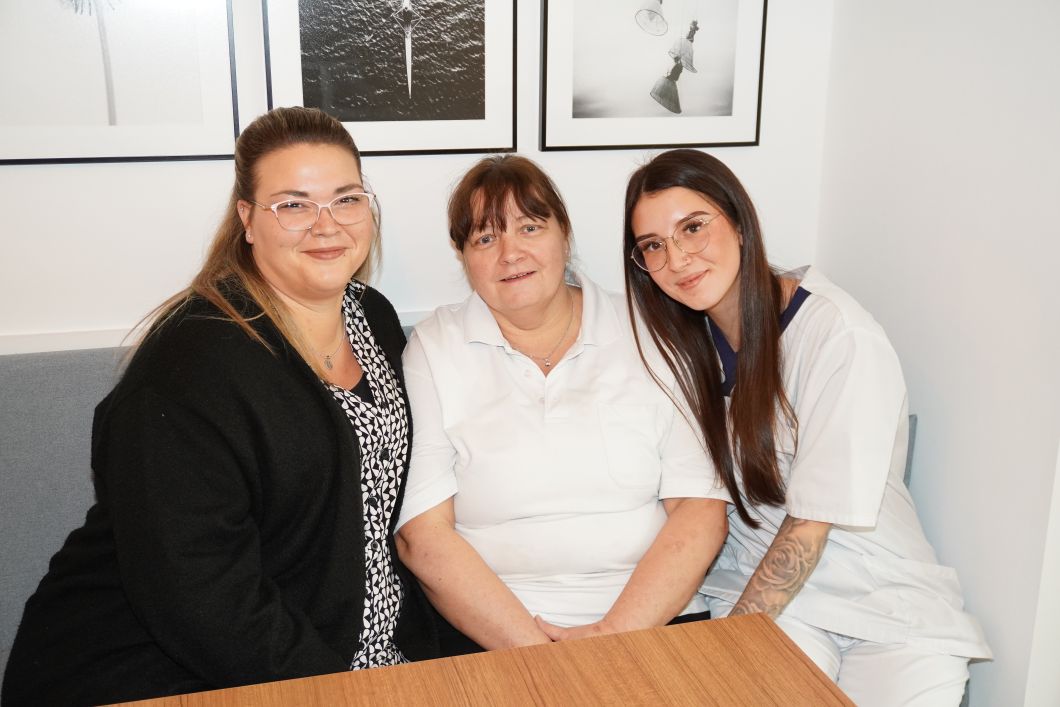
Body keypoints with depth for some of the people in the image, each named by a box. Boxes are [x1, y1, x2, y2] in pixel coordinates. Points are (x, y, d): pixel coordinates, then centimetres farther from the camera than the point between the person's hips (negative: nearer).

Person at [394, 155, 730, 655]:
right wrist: (533, 651, -12)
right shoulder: (433, 350, 5)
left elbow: (701, 510, 0)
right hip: (489, 630, -1)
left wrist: (616, 634, -11)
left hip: (653, 616, 2)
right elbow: (423, 534, -3)